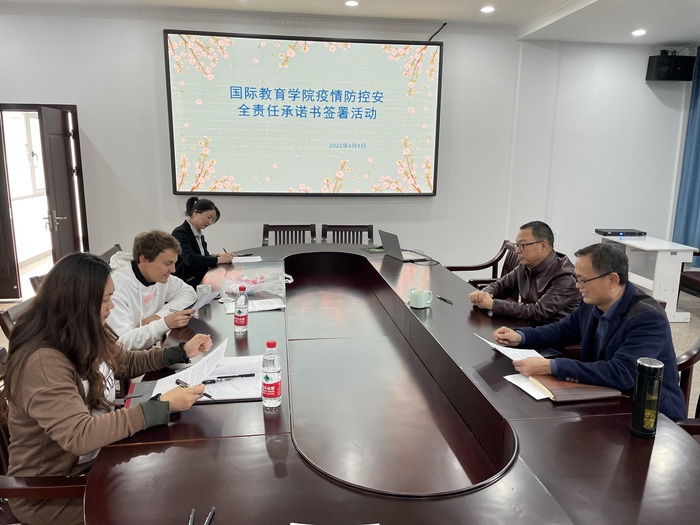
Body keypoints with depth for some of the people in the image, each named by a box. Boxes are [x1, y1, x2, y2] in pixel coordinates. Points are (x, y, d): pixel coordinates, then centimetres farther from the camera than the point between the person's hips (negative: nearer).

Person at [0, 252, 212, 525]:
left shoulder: (87, 337, -3)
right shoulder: (41, 362, -31)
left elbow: (126, 363, 15)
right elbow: (80, 436, -38)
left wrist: (182, 352, 4)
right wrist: (161, 406, -38)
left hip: (93, 460, 7)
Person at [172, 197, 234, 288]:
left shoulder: (199, 234, 14)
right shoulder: (180, 233, -10)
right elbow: (190, 259, -24)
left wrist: (213, 256, 0)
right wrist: (218, 260, -19)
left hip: (200, 281, 8)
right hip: (186, 284, -8)